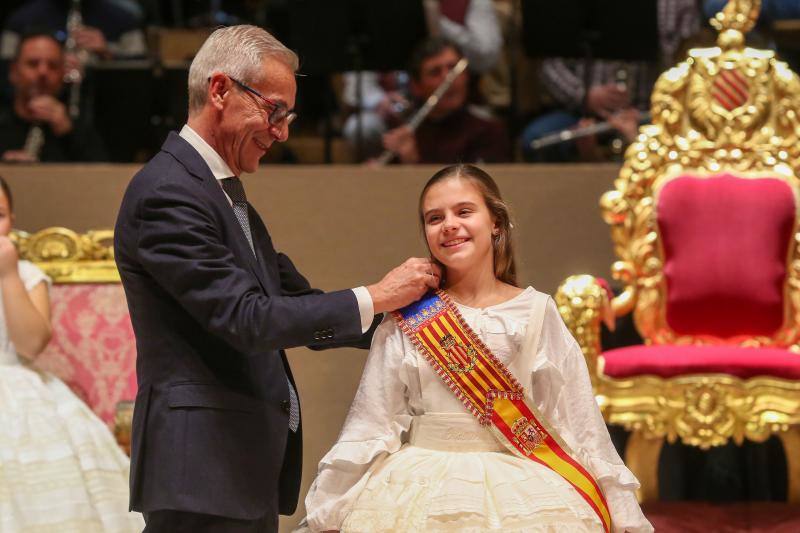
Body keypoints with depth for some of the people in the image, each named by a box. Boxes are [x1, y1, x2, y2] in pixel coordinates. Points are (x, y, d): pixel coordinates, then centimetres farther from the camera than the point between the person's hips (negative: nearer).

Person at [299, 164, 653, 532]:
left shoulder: (536, 312, 0)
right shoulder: (407, 320, 0)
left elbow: (580, 422, 1)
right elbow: (371, 425, 2)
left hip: (518, 493, 0)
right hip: (422, 495, 0)